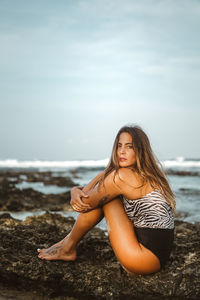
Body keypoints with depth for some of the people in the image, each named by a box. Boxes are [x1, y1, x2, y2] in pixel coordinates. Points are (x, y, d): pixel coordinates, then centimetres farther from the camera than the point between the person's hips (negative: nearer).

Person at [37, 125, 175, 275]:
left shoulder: (123, 176, -18)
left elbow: (88, 203, -10)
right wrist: (76, 191, -8)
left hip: (150, 257, -9)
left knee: (104, 196, -9)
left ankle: (68, 248, 8)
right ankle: (69, 241, 18)